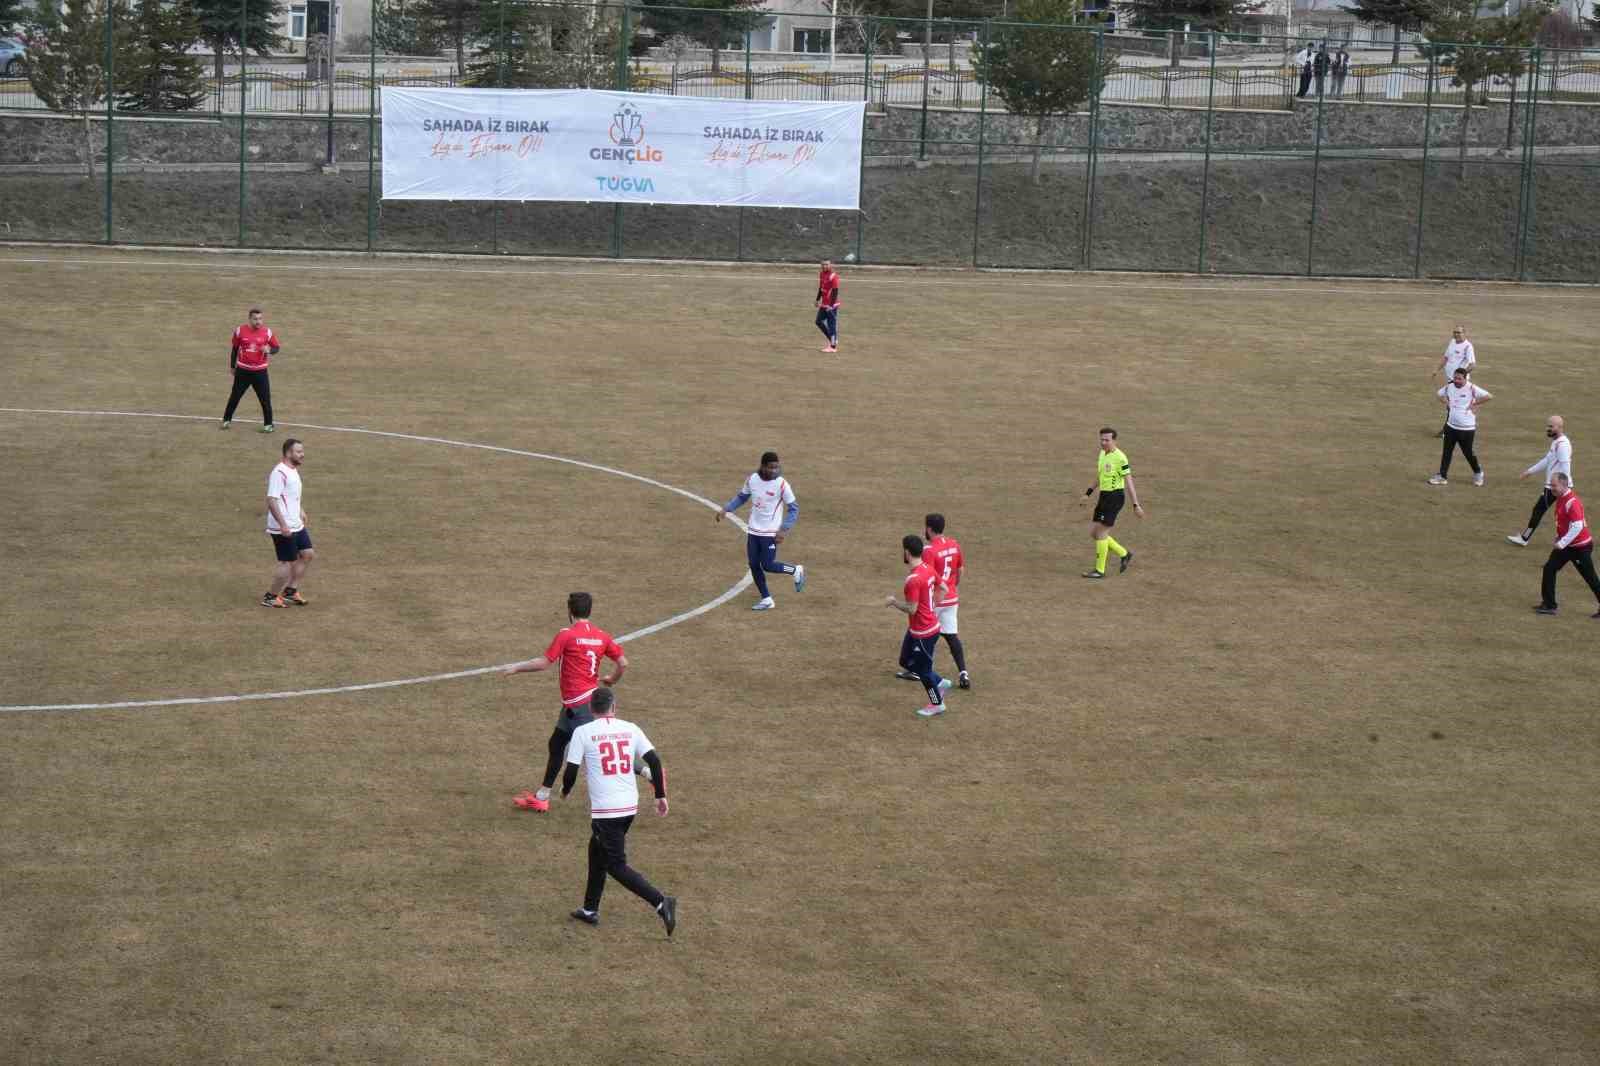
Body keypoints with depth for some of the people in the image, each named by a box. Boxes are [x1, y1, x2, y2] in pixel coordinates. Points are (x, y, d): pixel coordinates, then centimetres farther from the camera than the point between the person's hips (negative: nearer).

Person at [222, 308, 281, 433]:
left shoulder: (267, 332, -8)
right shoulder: (240, 330, -6)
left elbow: (276, 348, 2)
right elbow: (235, 349, 7)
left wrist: (269, 350, -21)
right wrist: (232, 366, 13)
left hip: (260, 371, -1)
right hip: (243, 370, 1)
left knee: (265, 398, -1)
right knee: (235, 396, 11)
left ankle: (268, 424, 12)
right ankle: (227, 420, 27)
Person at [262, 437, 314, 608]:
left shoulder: (293, 471, 12)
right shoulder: (279, 473, -20)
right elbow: (271, 500, -25)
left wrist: (300, 511, 23)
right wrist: (283, 524, -27)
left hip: (296, 526, 10)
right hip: (283, 528, -10)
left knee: (307, 554, 11)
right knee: (287, 562, -3)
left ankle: (290, 591, 22)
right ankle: (271, 597, 12)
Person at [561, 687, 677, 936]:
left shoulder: (583, 732, -4)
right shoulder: (630, 729, 6)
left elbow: (571, 770, -4)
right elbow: (654, 760, 0)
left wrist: (565, 790, 17)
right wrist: (661, 795, 8)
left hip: (604, 810, -6)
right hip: (630, 806, 6)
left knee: (616, 865, -1)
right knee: (597, 851, 25)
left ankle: (660, 901, -19)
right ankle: (590, 910, 33)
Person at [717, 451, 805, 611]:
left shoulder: (782, 485, -17)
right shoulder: (752, 479, -4)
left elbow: (794, 508, -10)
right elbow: (742, 497, 14)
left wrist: (784, 530, -19)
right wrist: (726, 509, 2)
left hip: (771, 533, -5)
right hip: (753, 531, 5)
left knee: (768, 565, -8)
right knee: (754, 565, 5)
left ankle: (796, 571, 17)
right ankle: (766, 600, 17)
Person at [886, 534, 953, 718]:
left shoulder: (913, 579, -29)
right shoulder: (928, 569, 1)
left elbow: (911, 609, -28)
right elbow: (942, 589, 12)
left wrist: (894, 601, -12)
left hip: (923, 633, -9)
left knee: (923, 669, 9)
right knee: (906, 662, 21)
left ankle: (937, 704, 26)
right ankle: (940, 683, 29)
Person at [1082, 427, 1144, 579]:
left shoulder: (1119, 458, -16)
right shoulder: (1103, 453, 11)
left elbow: (1129, 481, -15)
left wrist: (1136, 505, -17)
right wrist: (1088, 493, 21)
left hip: (1114, 497, -9)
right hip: (1104, 497, 9)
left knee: (1101, 533, -6)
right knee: (1093, 532, 9)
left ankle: (1099, 570, 4)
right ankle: (1124, 555, 21)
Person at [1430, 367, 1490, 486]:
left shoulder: (1471, 388, -15)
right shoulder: (1449, 387, 1)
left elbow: (1488, 396, -20)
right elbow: (1440, 394, 22)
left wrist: (1474, 404, -17)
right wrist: (1446, 403, 5)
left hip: (1467, 428, -5)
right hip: (1451, 426, 5)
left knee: (1468, 452, 6)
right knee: (1447, 451, 4)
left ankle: (1478, 473, 29)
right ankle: (1442, 476, 10)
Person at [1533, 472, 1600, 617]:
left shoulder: (1572, 502, -24)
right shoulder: (1560, 498, 6)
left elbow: (1577, 527, -29)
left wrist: (1562, 543, -25)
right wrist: (1559, 536, 12)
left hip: (1580, 546, -10)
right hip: (1565, 544, 10)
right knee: (1549, 568, 6)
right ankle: (1549, 605, 13)